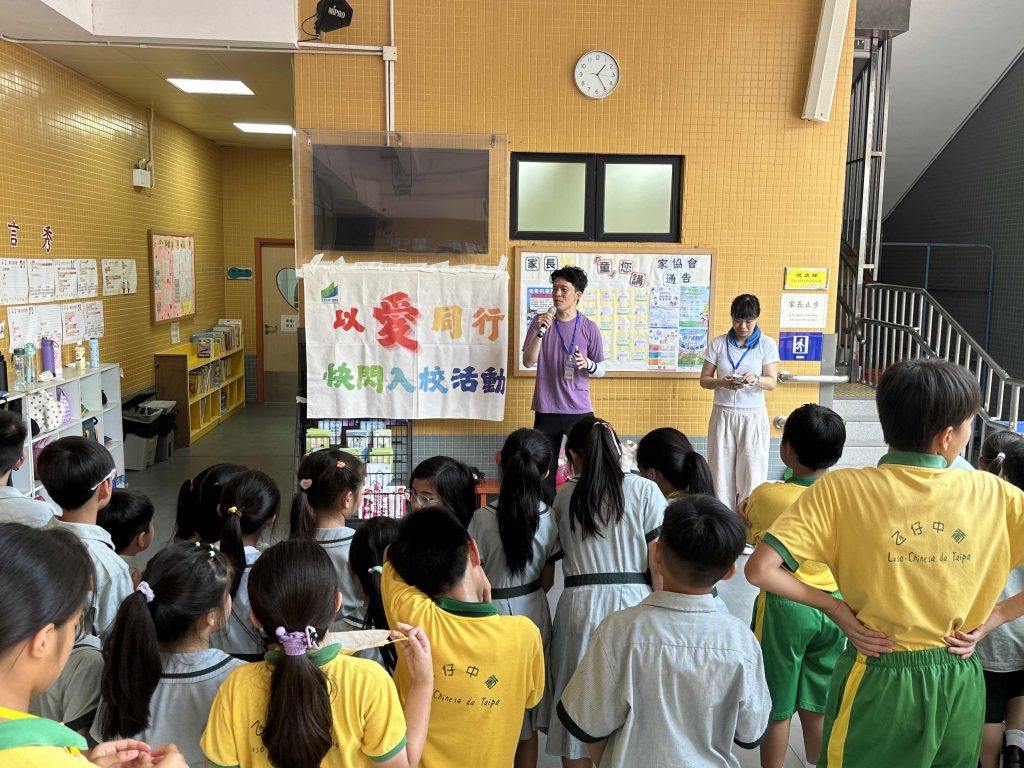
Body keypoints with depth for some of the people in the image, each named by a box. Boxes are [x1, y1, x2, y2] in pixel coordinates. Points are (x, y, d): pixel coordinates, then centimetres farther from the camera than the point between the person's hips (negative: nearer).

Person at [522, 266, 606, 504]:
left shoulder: (589, 328, 0)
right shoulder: (540, 322, 2)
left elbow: (601, 370, 6)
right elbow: (528, 361, -5)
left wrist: (587, 364, -16)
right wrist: (541, 331, -18)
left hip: (580, 410, 0)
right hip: (547, 410, 1)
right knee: (544, 471, 4)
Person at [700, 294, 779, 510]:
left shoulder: (767, 344, 0)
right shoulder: (718, 343, 2)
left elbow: (772, 382, -5)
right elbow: (704, 380, 3)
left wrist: (756, 379, -27)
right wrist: (722, 382, -18)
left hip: (753, 416, -1)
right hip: (723, 415, 1)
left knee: (752, 471, -1)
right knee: (721, 470, 1)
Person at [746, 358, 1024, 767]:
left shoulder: (840, 490, -16)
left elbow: (760, 570, -22)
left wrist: (838, 609, -10)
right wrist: (989, 621, -2)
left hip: (878, 683, -2)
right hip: (961, 685, 3)